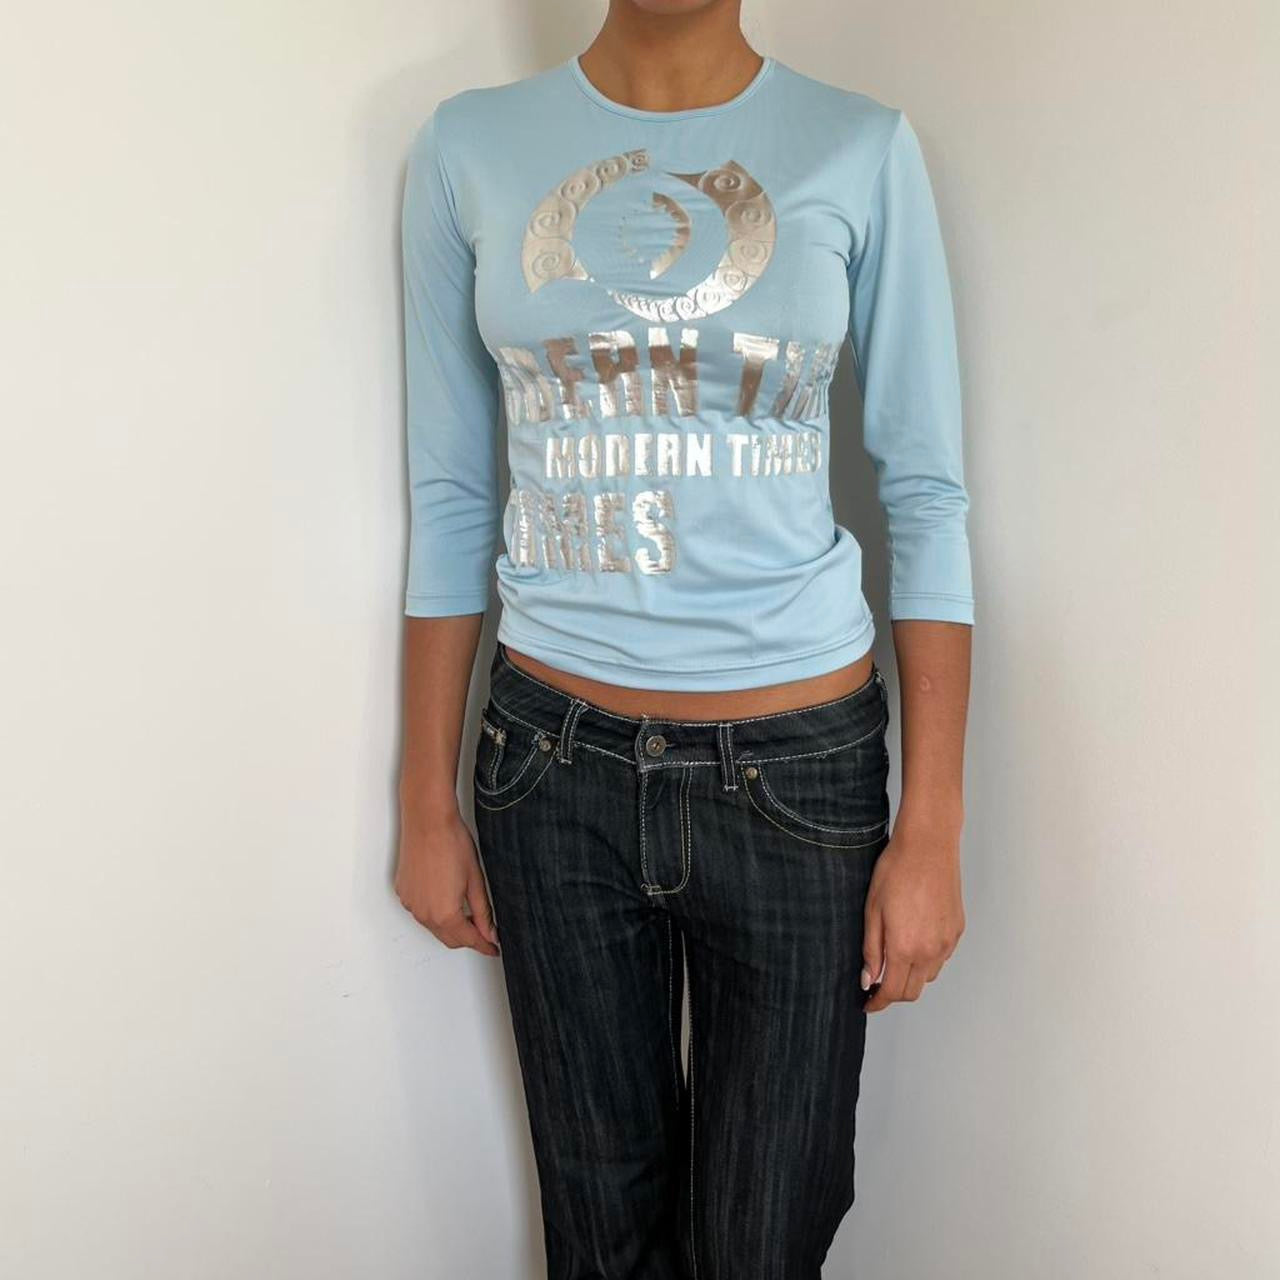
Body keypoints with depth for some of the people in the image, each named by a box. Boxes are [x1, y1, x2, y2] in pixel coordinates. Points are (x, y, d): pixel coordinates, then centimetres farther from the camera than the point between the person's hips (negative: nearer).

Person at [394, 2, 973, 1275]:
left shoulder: (862, 150, -1)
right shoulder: (470, 149, 2)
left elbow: (926, 498, -2)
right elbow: (449, 496, 4)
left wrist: (930, 833, -5)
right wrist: (427, 802, 5)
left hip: (796, 764, -1)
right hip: (556, 758, 1)